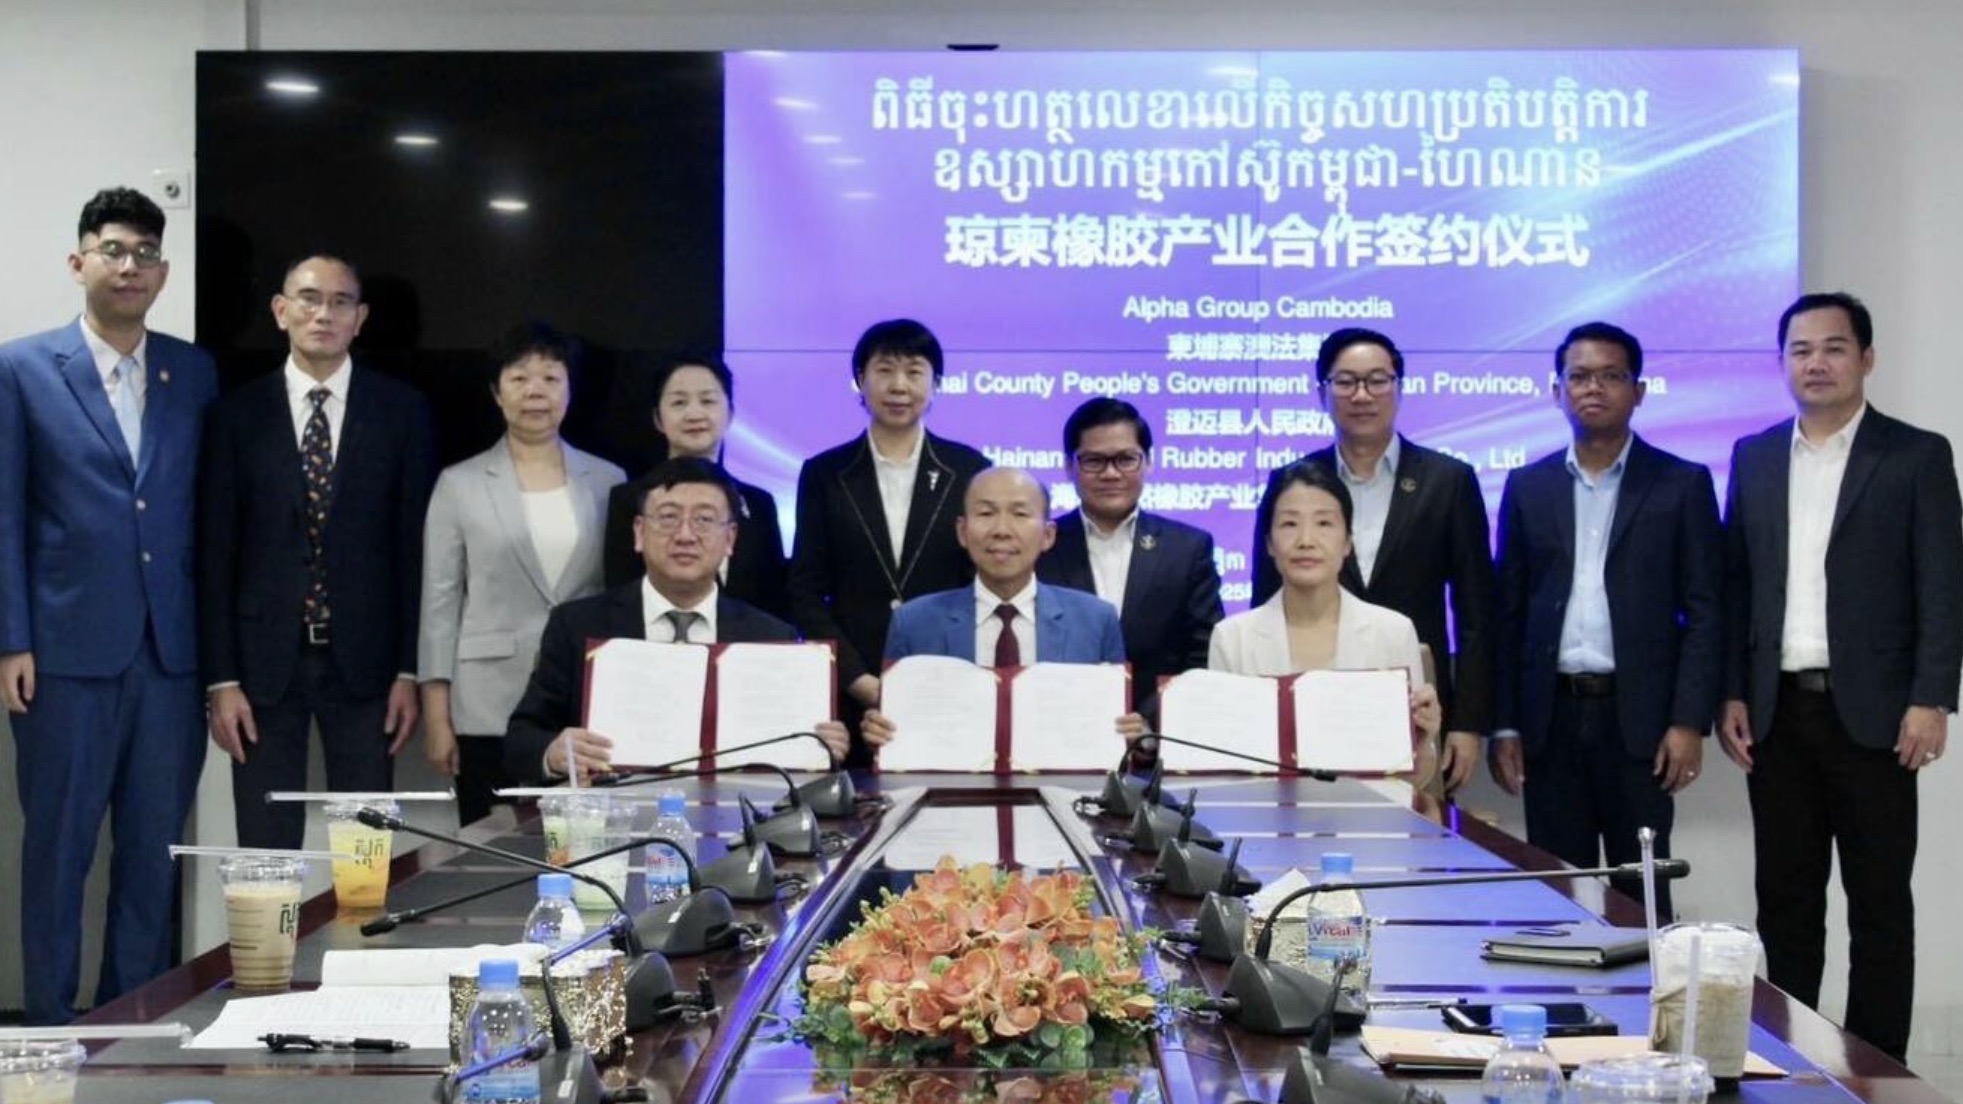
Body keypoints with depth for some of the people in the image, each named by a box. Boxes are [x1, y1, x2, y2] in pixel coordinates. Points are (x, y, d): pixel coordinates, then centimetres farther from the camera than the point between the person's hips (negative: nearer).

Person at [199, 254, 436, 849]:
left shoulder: (402, 410, 3)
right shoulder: (237, 414, 3)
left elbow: (415, 545, 2)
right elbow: (215, 553, 2)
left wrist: (410, 670, -2)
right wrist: (221, 679, -3)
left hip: (364, 662, 0)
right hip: (265, 663, 0)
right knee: (265, 851, 5)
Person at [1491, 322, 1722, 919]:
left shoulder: (1682, 484, 2)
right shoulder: (1528, 486, 9)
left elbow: (1704, 611, -1)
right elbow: (1508, 611, 9)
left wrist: (1689, 722, -9)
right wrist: (1504, 725, 3)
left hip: (1638, 717, -2)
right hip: (1550, 718, 2)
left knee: (1641, 891, 3)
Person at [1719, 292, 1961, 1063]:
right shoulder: (1754, 457, 11)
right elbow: (1736, 585, 11)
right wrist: (1732, 694, 4)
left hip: (1872, 712, -3)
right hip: (1778, 711, 4)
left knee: (1879, 900, 3)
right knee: (1785, 897, 9)